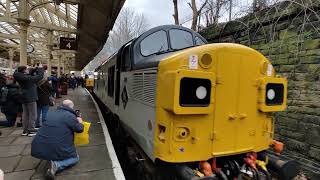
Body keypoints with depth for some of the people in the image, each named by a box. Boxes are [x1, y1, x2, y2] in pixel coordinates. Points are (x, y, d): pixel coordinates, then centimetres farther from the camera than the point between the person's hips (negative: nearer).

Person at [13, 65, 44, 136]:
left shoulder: (21, 78, 4)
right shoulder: (28, 78, -20)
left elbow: (30, 75, 16)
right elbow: (40, 76, -16)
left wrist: (36, 69, 7)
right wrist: (40, 69, -3)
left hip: (24, 98, 9)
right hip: (31, 98, -9)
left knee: (25, 114, 14)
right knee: (32, 115, -2)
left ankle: (25, 130, 20)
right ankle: (31, 131, 1)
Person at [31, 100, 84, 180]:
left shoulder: (51, 113, 13)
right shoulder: (70, 116, -9)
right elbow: (79, 129, 1)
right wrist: (79, 122, 22)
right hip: (57, 150, -8)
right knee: (75, 157, 14)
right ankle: (56, 165, -11)